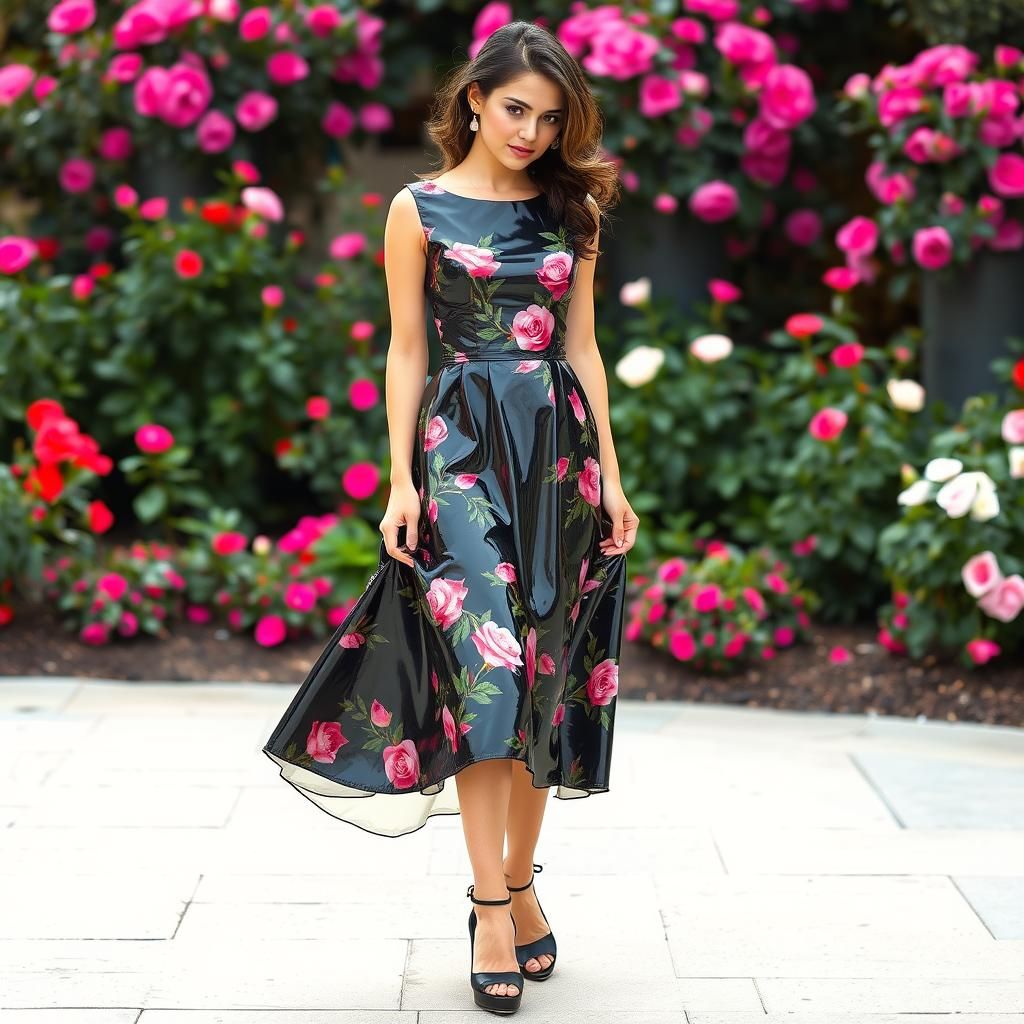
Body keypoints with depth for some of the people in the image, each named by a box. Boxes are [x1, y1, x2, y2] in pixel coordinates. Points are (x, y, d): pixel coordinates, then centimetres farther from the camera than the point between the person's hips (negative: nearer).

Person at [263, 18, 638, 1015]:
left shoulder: (569, 211, 11)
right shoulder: (420, 209, 3)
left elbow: (581, 347, 12)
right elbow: (406, 352, 1)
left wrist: (609, 475, 8)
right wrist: (402, 480, -6)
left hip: (559, 446, 4)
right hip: (464, 446, -3)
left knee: (546, 667, 3)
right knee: (483, 661, -13)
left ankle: (520, 884, 14)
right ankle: (491, 904, -10)